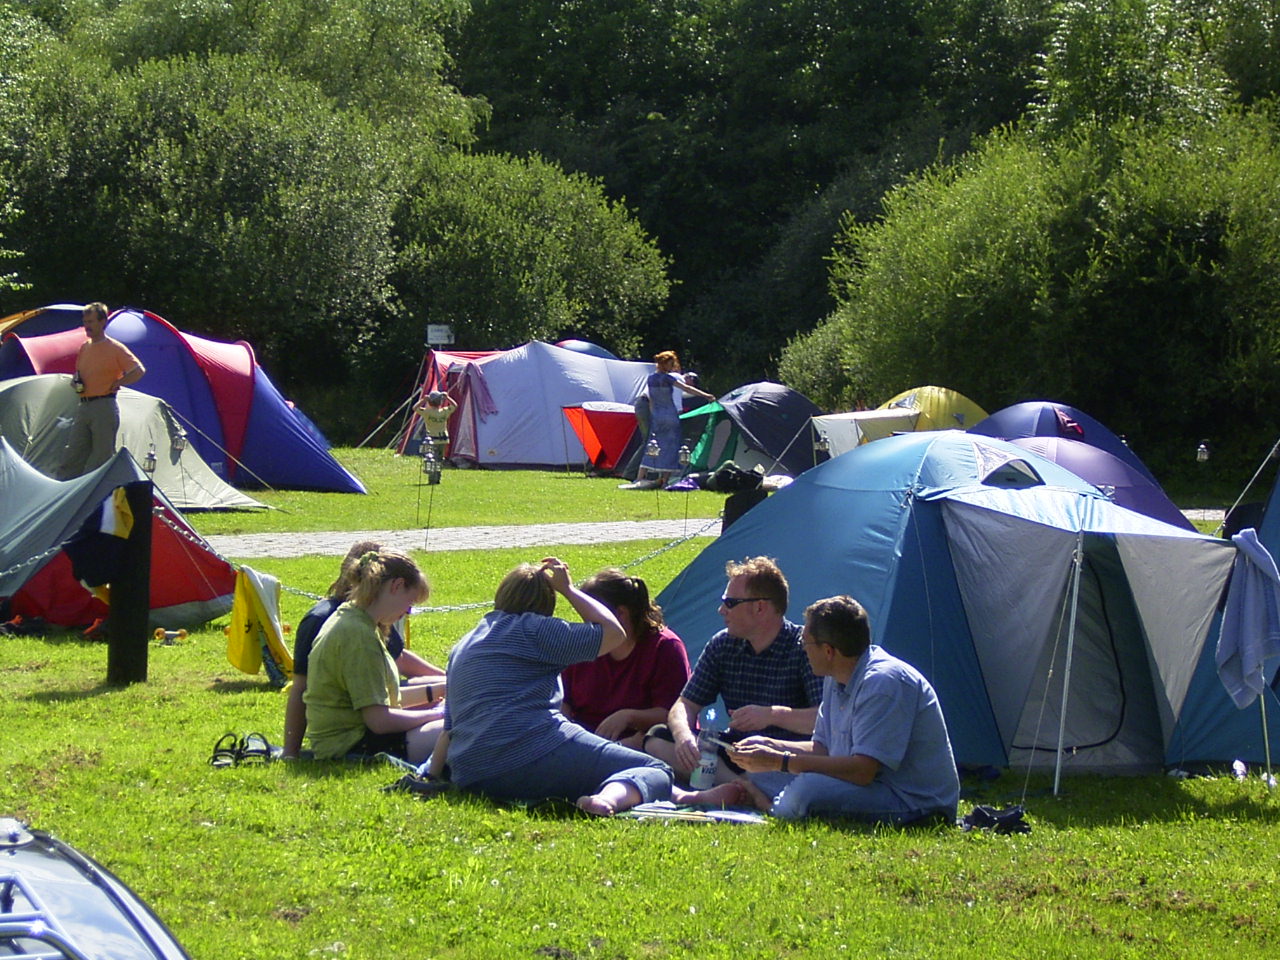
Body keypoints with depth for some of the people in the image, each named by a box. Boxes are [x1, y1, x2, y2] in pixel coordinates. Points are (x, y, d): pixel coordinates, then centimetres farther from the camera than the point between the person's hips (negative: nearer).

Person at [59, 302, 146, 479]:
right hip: (83, 406, 7)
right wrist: (75, 383, 5)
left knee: (101, 456, -3)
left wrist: (116, 384, -10)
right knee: (72, 454, 5)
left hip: (104, 406, -7)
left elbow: (139, 371, -10)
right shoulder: (84, 348, 15)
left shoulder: (115, 348, -6)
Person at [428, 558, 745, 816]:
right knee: (654, 771, -7)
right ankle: (611, 798, -35)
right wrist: (568, 589, 16)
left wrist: (433, 775, 43)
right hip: (536, 755, -7)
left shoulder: (462, 647, 24)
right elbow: (613, 633, 4)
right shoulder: (532, 629, 2)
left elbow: (449, 728, 30)